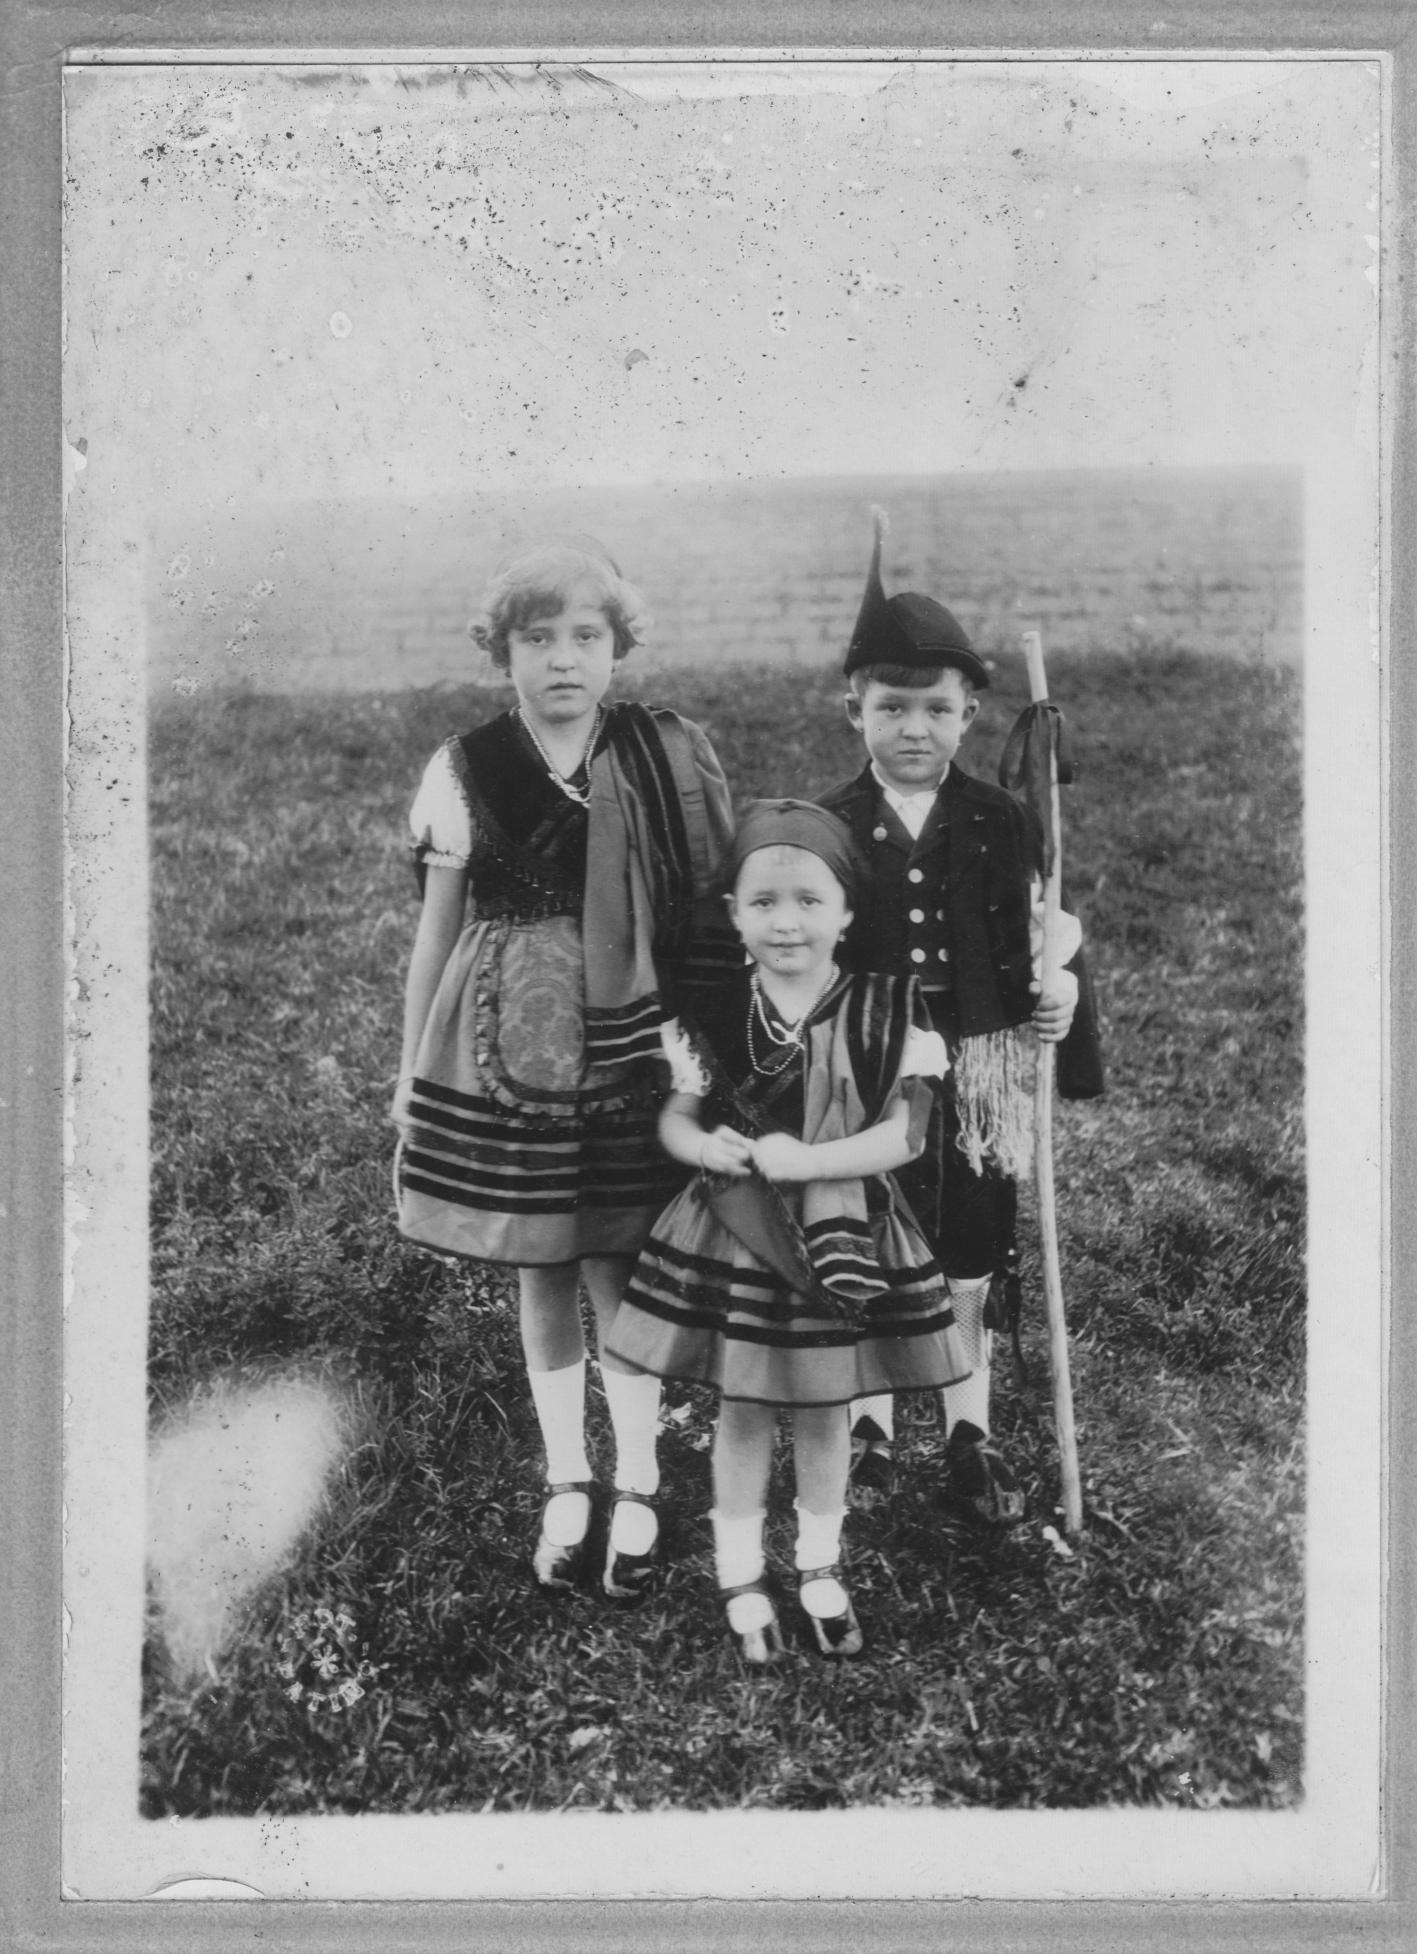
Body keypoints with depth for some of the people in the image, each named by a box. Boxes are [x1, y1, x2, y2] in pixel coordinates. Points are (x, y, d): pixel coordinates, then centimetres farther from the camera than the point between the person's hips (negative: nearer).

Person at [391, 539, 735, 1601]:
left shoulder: (667, 761, -4)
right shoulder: (464, 771, -1)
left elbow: (710, 918, 2)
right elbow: (436, 931, 6)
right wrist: (410, 1071, 10)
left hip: (622, 1054, -1)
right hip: (501, 1059, 2)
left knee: (618, 1276, 2)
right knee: (542, 1279, 11)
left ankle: (638, 1493, 18)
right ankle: (566, 1487, 25)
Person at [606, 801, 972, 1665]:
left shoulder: (888, 1010, -10)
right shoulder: (713, 1014, -6)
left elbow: (906, 1133, -14)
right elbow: (674, 1116, -1)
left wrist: (810, 1159, -27)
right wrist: (709, 1145, -24)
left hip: (843, 1242, 0)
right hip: (737, 1237, 0)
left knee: (825, 1410, 16)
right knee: (742, 1410, 12)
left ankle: (822, 1568, 37)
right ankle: (742, 1578, 30)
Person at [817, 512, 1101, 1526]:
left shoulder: (1000, 823, 0)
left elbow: (1041, 931, 7)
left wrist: (1059, 984, -11)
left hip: (977, 1074, 1)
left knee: (970, 1265, 11)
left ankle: (971, 1434, 28)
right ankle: (870, 1428, 28)